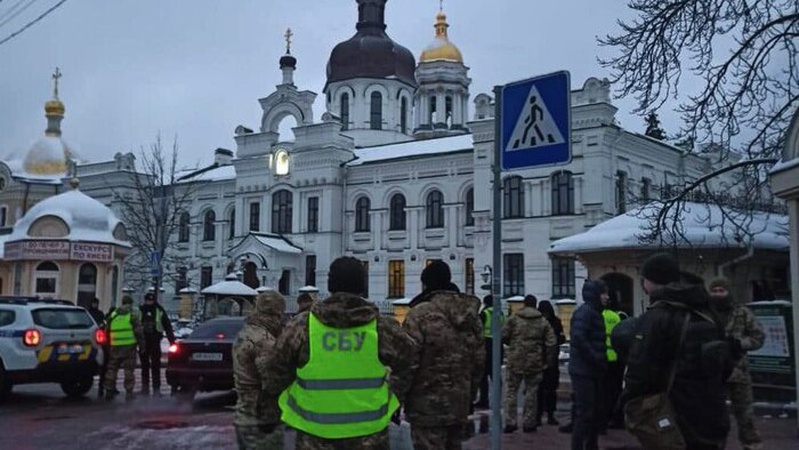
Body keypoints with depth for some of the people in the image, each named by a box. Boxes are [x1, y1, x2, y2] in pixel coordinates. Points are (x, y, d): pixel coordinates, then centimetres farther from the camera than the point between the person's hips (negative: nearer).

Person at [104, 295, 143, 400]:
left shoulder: (113, 315, 13)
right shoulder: (133, 314, -1)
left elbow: (107, 331, 18)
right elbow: (138, 331, -6)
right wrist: (142, 344, 1)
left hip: (115, 347, 4)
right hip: (129, 345, -4)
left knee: (112, 369, 13)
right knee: (129, 370, -1)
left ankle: (109, 390, 14)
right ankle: (129, 392, -2)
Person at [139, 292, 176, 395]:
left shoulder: (160, 311, 1)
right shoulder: (140, 311, 5)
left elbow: (167, 326, 2)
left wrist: (172, 340, -3)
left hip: (155, 342, -2)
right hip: (143, 343, 2)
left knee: (156, 366, -2)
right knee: (144, 366, 11)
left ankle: (156, 388, -1)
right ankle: (145, 387, 20)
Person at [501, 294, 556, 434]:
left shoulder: (514, 318, -2)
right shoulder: (543, 322, 2)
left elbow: (503, 337, -3)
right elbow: (551, 343, -2)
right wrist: (547, 361, 7)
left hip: (515, 361, -1)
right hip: (534, 363, 1)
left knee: (511, 391, 7)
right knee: (531, 392, 10)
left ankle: (510, 422, 4)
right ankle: (528, 423, 12)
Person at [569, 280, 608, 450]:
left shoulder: (595, 312, 17)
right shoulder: (584, 312, -14)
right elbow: (578, 339, -24)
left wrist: (602, 361, 8)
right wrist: (598, 360, -20)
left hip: (593, 371, 10)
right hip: (583, 371, -10)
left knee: (594, 411, 15)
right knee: (585, 412, -8)